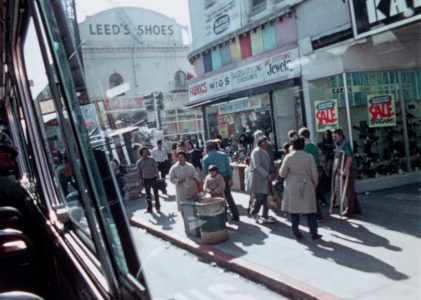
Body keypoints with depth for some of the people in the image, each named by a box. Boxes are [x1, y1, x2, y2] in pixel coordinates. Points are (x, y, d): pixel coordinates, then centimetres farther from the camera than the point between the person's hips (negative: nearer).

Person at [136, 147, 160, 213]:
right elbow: (139, 172, 4)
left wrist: (157, 177, -7)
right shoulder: (139, 162, -2)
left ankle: (157, 207, 16)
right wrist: (140, 180, 4)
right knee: (148, 194, 10)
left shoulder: (152, 159, -5)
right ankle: (149, 208, 20)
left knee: (156, 193, 5)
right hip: (146, 179, 1)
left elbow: (156, 168, -2)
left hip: (153, 178, -1)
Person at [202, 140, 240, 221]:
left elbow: (204, 172, -3)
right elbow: (228, 167, -1)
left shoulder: (205, 158, -3)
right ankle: (235, 215, 16)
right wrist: (230, 178, 0)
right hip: (225, 178, 2)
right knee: (229, 197, 13)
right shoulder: (223, 154, 3)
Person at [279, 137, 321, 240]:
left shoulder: (288, 157, -6)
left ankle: (296, 233, 11)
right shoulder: (309, 157, -4)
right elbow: (314, 174, 0)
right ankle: (314, 233, 10)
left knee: (294, 209, 7)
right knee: (310, 209, 8)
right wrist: (314, 184, 15)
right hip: (307, 186, 1)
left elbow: (282, 174, -2)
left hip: (292, 186, 0)